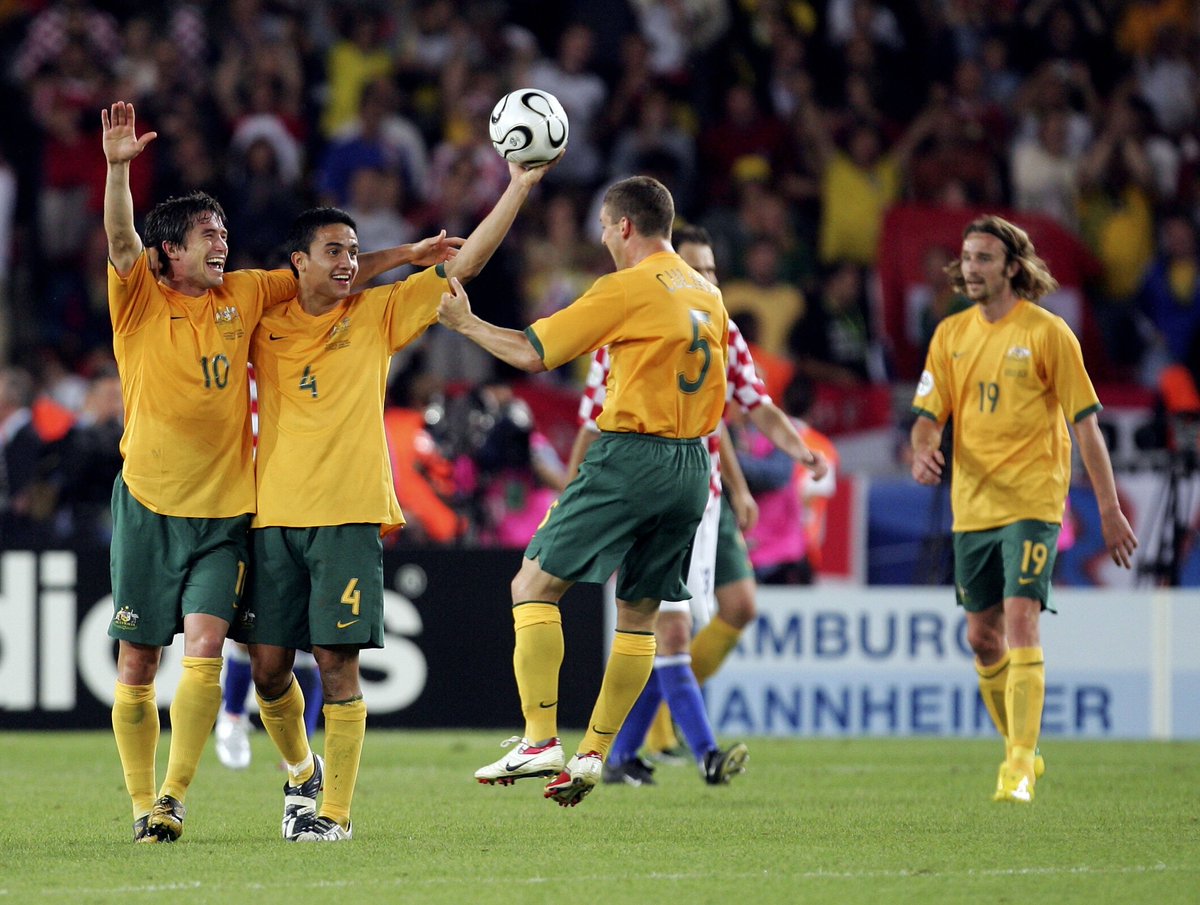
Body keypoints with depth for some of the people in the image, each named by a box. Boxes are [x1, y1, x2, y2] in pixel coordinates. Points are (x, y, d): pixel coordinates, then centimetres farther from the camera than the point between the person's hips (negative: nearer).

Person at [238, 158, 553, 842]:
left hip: (349, 516, -2)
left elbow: (463, 265, 1)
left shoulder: (378, 315, 5)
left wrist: (519, 189, -5)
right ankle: (302, 770, 31)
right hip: (274, 519, 2)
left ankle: (336, 810, -2)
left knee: (338, 662, -7)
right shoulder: (266, 325, 8)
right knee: (269, 664, 3)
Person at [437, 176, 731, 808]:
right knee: (638, 613, 12)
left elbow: (532, 354, -8)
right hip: (692, 466, 8)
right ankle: (593, 754, 10)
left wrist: (465, 323, 4)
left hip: (631, 454, -8)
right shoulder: (708, 296, 14)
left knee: (534, 586, -3)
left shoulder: (627, 289, -9)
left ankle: (540, 739, -12)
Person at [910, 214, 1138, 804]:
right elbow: (928, 413, 9)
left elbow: (1085, 422, -3)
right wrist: (923, 451, -16)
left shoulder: (1047, 332, -4)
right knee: (983, 637, 9)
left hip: (1031, 502, -5)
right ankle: (1018, 749, 26)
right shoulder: (951, 334, 10)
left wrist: (1110, 509, -5)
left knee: (1020, 623, -17)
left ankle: (1021, 767, -18)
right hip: (971, 505, 5)